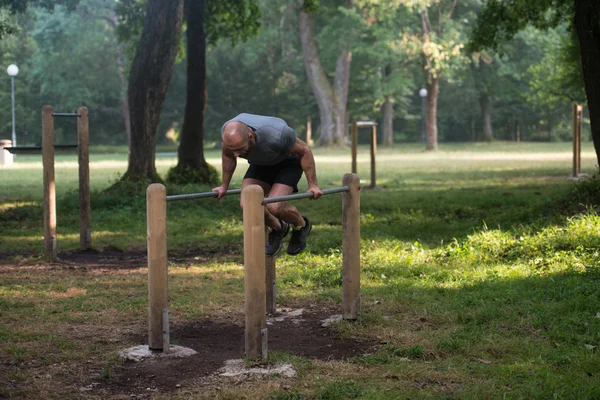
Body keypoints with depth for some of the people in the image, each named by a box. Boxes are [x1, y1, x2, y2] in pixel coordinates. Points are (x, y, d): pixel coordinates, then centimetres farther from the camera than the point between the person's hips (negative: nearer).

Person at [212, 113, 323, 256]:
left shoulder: (275, 135, -43)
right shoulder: (228, 132, -28)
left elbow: (304, 150, -23)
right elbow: (227, 155, -2)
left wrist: (313, 185, -17)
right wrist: (224, 186, 7)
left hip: (288, 161, -5)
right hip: (261, 163, 5)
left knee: (274, 206, -24)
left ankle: (301, 226, 10)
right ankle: (276, 229, 14)